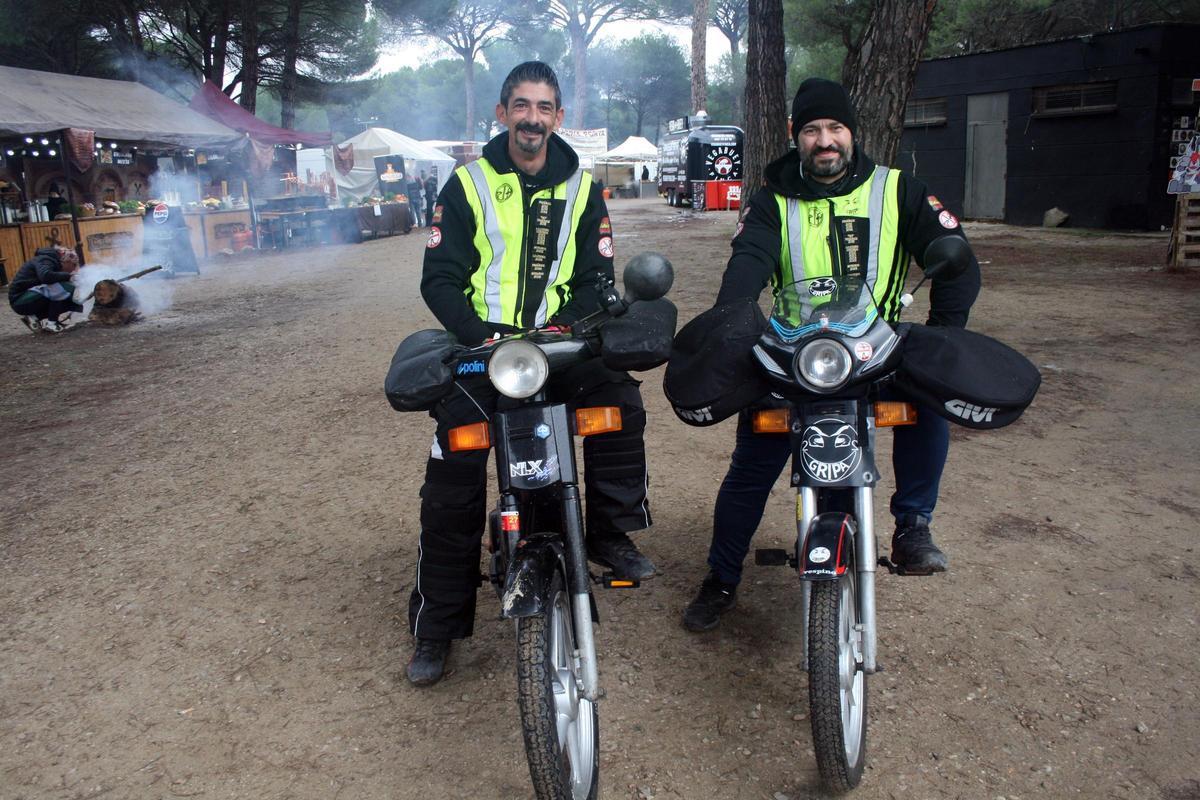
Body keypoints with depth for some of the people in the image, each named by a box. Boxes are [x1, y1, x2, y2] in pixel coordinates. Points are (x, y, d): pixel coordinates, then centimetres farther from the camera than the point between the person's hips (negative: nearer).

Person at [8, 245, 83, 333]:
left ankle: (35, 318, 7)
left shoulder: (52, 261, 13)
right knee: (61, 289, -25)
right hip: (20, 299, -9)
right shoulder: (45, 260, -14)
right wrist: (67, 276, -24)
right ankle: (50, 323, -17)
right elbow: (45, 276, -35)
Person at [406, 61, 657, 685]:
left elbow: (596, 276, 5)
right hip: (479, 347, -2)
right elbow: (439, 278, -3)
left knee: (620, 398, -23)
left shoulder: (579, 188, 9)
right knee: (451, 487, -11)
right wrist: (479, 336, -21)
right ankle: (435, 626, 2)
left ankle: (611, 533, -2)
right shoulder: (468, 184, 3)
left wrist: (567, 326, -16)